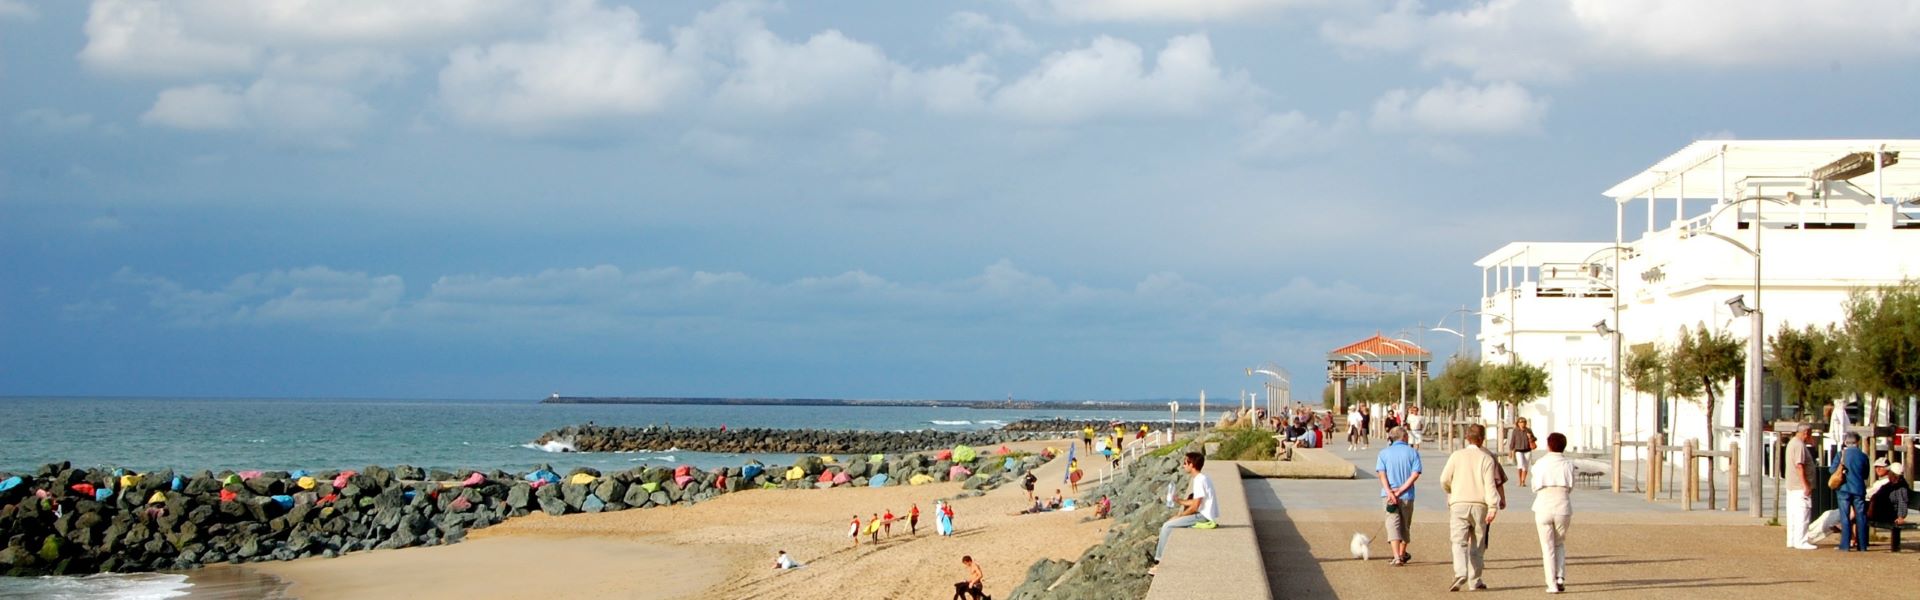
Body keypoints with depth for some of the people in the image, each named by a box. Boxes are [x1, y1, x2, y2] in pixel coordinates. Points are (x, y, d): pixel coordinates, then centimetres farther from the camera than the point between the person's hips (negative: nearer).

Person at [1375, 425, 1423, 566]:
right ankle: (1402, 554, 32)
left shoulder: (1384, 453, 4)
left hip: (1389, 494, -1)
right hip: (1407, 496, 1)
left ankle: (1397, 557, -17)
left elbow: (1381, 474, -8)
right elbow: (1415, 474, -9)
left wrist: (1389, 492, -15)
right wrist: (1401, 490, -12)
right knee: (1405, 526, 17)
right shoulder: (1413, 452, 2)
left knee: (1393, 525, -3)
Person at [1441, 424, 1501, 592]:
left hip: (1459, 504, 0)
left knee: (1459, 542, -6)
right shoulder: (1486, 458, 0)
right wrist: (1493, 507, -12)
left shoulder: (1457, 455, 2)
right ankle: (1475, 580, 14)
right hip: (1479, 504, 0)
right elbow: (1490, 484, -9)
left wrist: (1451, 492, 23)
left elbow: (1444, 480, 2)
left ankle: (1460, 574, -28)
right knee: (1477, 544, 11)